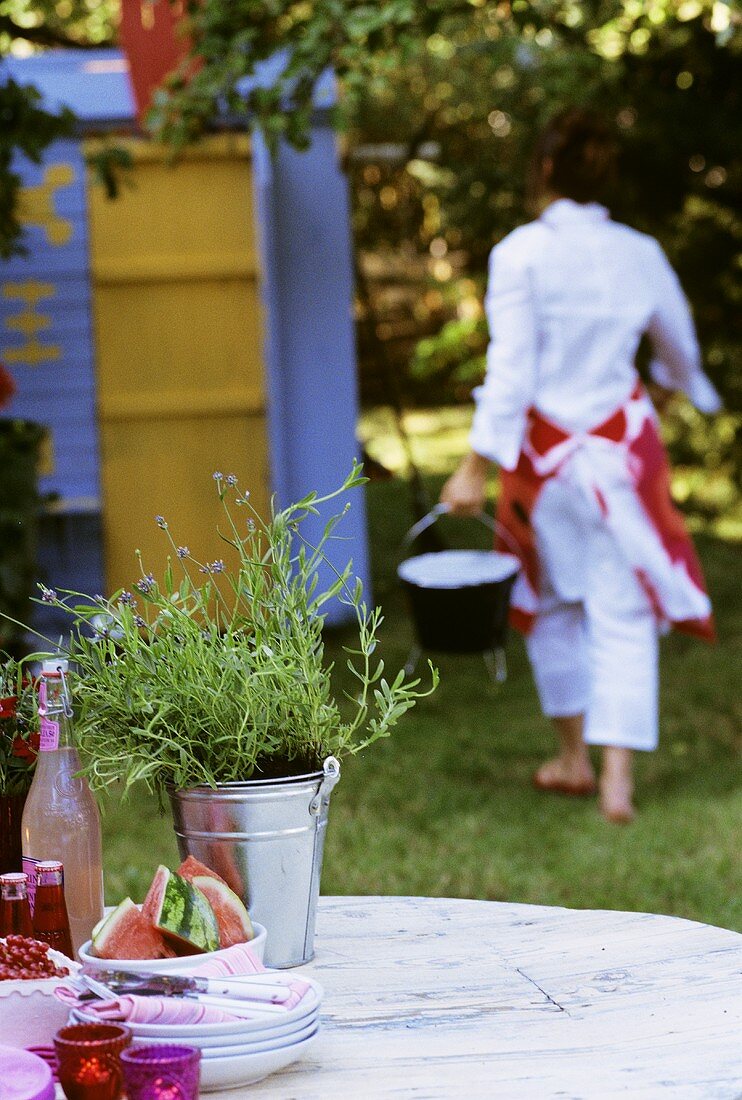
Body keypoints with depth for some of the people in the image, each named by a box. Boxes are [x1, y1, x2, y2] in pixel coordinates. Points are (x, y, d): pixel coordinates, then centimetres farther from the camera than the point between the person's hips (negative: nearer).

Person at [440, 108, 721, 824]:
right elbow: (681, 352, 18)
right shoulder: (639, 254, 1)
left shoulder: (521, 253, -11)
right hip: (621, 442, 2)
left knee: (555, 603, 17)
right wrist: (671, 387, 41)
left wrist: (476, 467, -13)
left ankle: (573, 758, 27)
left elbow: (510, 368, -16)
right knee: (623, 614, 3)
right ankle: (617, 778, -5)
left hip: (546, 445, -1)